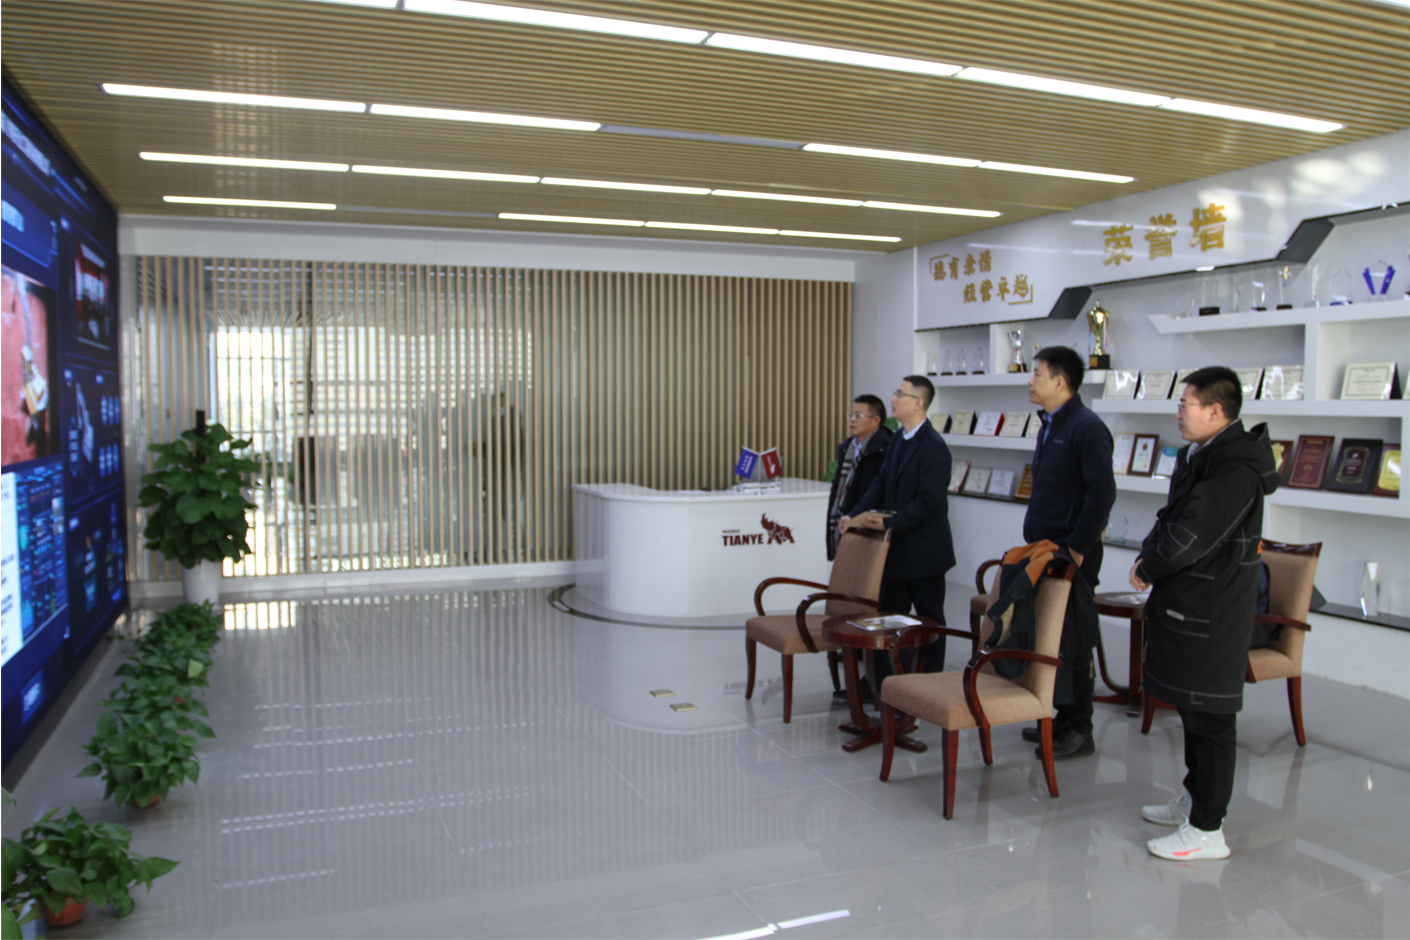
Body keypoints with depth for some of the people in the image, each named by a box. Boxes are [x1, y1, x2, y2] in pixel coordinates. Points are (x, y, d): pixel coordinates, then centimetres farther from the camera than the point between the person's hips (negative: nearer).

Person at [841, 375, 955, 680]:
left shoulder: (933, 447, -19)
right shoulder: (898, 439, 9)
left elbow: (928, 501, -24)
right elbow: (881, 483, 11)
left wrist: (889, 522, -23)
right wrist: (857, 516, -2)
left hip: (923, 549, -8)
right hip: (897, 547, 8)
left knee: (930, 618, 8)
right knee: (890, 616, 12)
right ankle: (883, 684, 20)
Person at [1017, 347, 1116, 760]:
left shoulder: (1087, 427, -14)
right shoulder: (1049, 425, 15)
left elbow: (1102, 492, -19)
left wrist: (1077, 549, -18)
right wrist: (1037, 539, 16)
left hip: (1072, 554, -9)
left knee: (1072, 641, -1)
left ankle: (1078, 731, 10)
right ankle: (1061, 719, 26)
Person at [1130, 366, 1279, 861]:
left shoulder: (1236, 469, -21)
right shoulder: (1197, 455, 12)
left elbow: (1191, 538, -24)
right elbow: (1171, 520, 17)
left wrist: (1147, 570, -8)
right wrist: (1147, 557, -1)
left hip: (1212, 613, -10)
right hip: (1186, 603, 10)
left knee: (1208, 718, -2)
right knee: (1193, 711, 20)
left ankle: (1207, 829, 8)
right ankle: (1194, 800, 35)